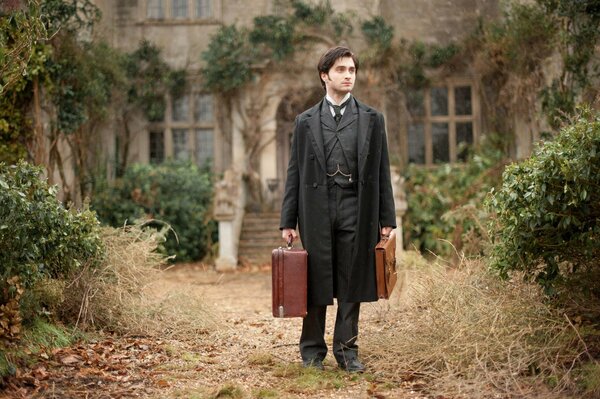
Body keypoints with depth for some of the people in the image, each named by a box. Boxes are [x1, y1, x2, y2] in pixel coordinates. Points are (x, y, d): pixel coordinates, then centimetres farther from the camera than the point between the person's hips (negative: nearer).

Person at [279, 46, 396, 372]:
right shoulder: (306, 121, 9)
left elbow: (382, 172, 8)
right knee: (315, 282, 3)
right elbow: (295, 173, 8)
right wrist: (288, 220, 2)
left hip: (356, 211, 0)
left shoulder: (372, 119, 10)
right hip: (317, 210, 0)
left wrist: (386, 219, 3)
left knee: (351, 284, 4)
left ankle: (347, 349, 14)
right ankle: (312, 351, 14)